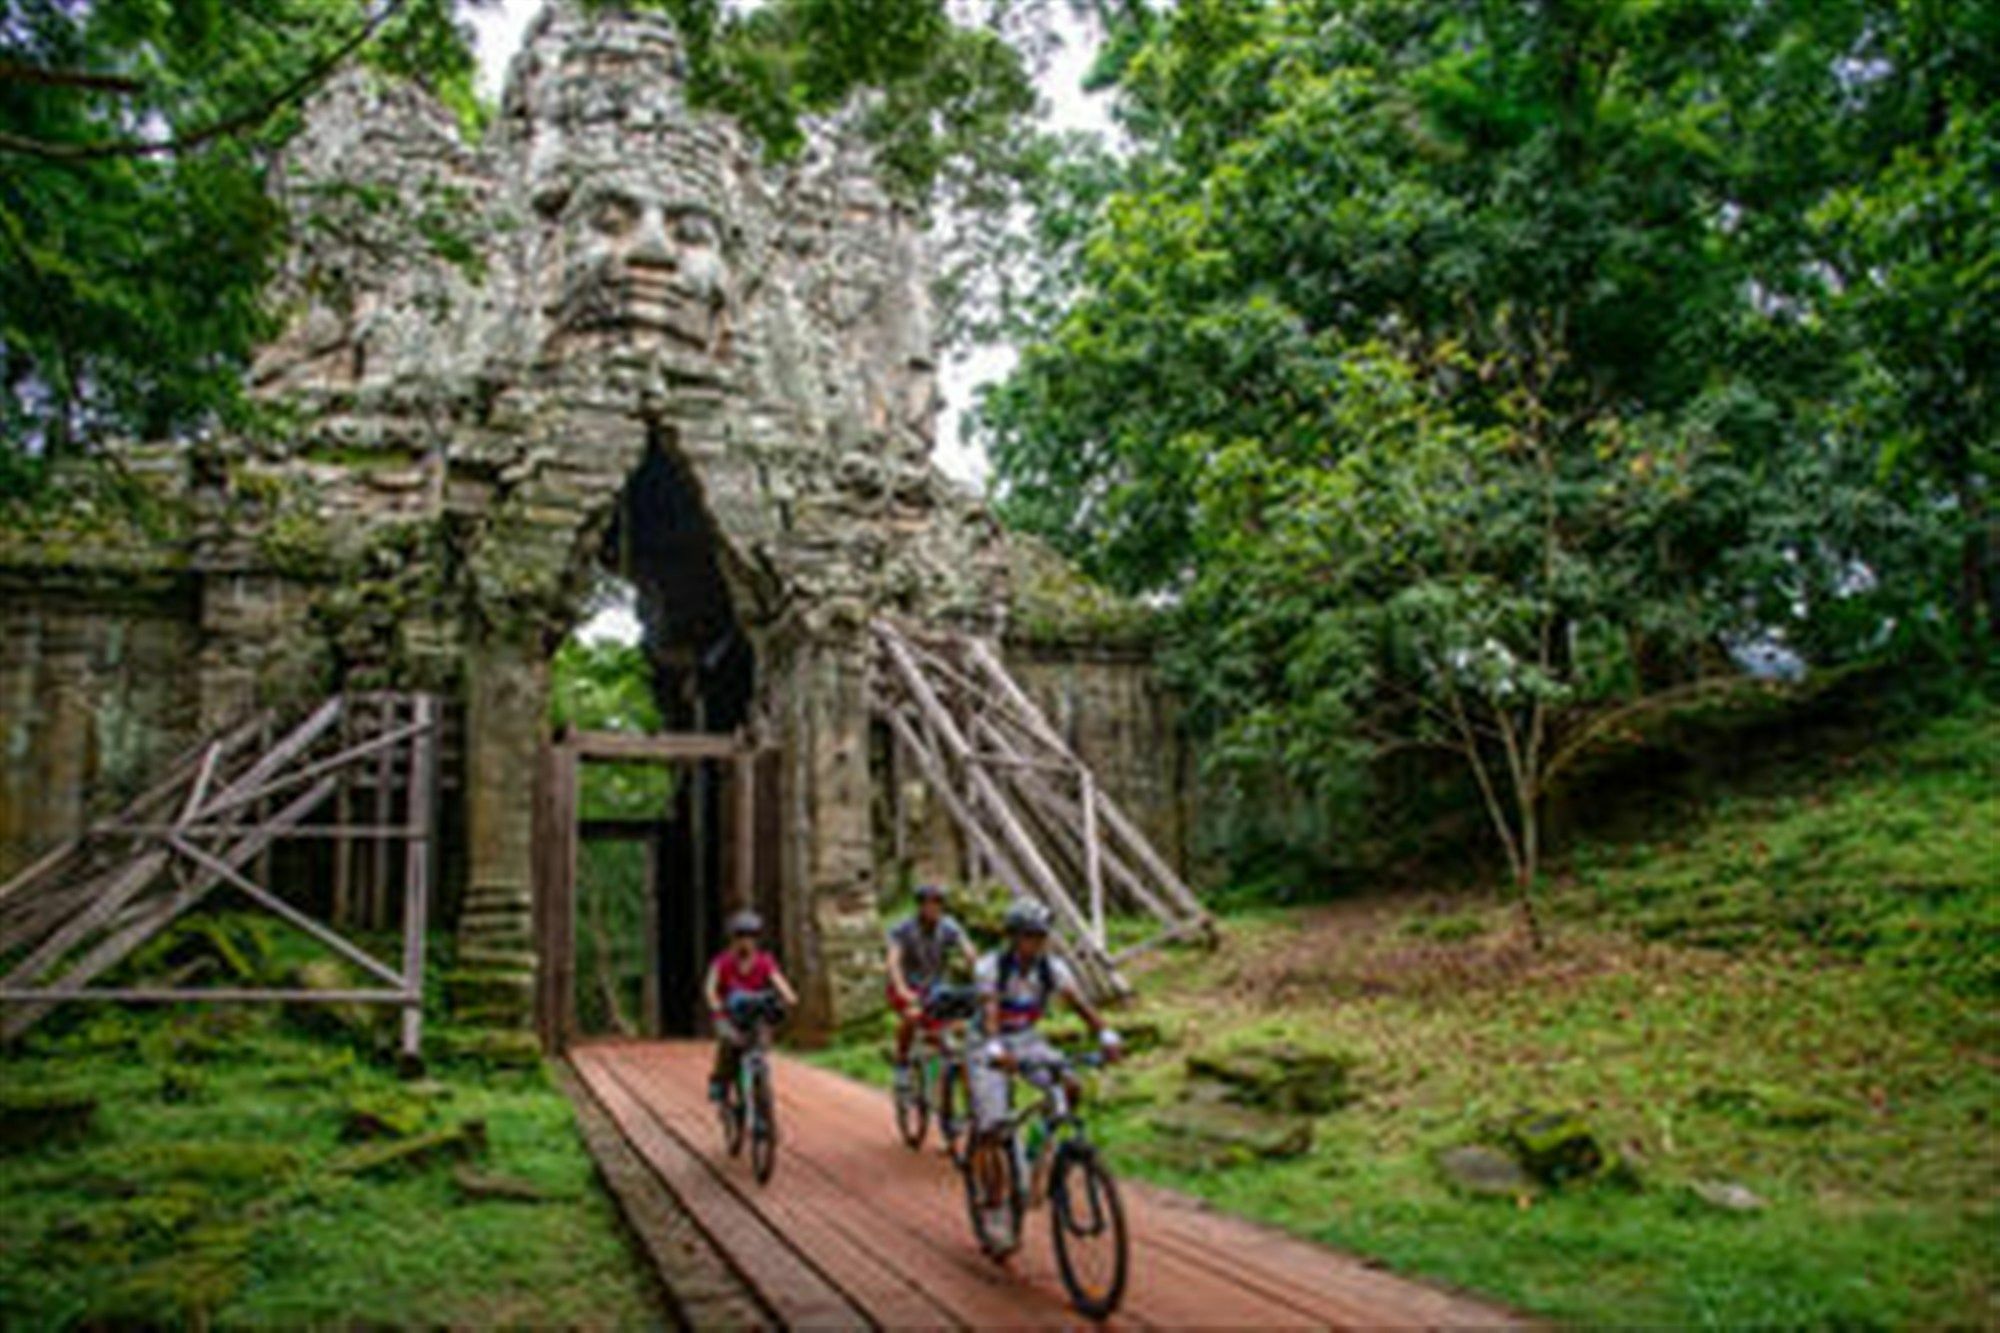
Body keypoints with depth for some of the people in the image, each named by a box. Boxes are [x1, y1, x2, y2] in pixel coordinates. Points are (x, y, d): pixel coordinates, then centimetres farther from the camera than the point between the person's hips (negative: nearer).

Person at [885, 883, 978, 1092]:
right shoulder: (903, 930, -18)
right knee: (913, 1015, -34)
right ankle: (902, 1064, -12)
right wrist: (903, 990, -48)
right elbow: (894, 961, -31)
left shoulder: (950, 929, -12)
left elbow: (970, 955, -23)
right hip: (908, 988, -3)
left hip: (935, 988, 3)